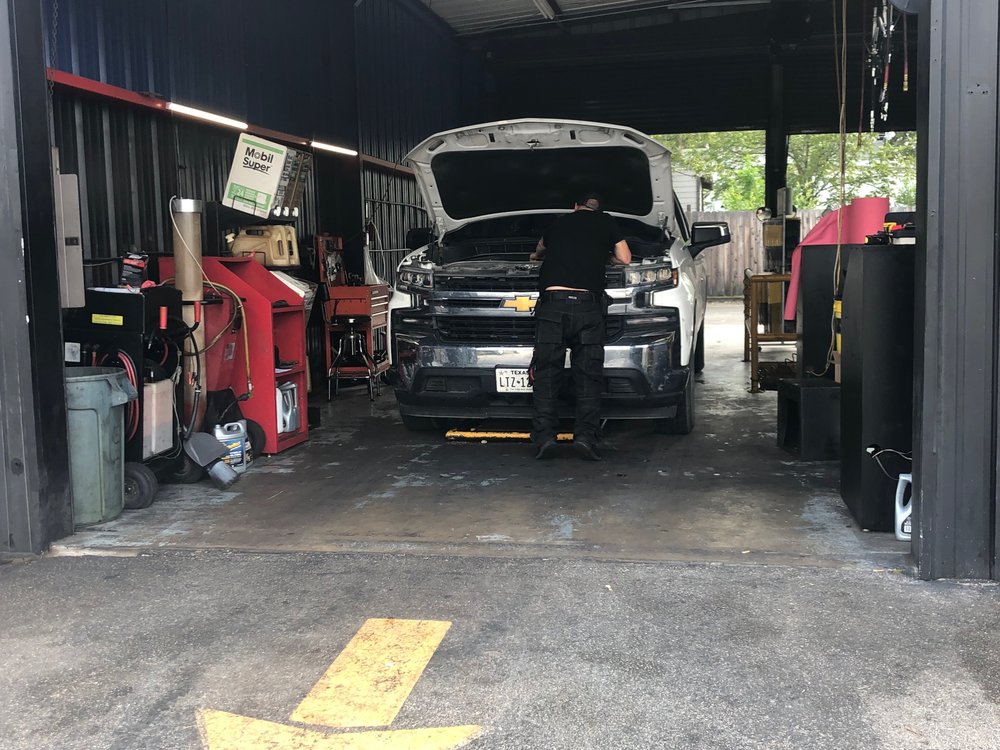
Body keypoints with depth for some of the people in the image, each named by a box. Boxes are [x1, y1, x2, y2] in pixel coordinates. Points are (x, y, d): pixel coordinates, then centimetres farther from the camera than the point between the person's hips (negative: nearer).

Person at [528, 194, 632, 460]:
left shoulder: (557, 223, 26)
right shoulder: (606, 222, 19)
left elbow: (541, 248, 47)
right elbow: (625, 259, 19)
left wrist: (536, 256, 71)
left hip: (552, 301, 1)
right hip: (588, 304, -1)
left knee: (546, 373, 4)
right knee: (588, 374, 2)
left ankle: (544, 436, -2)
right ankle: (586, 436, -6)